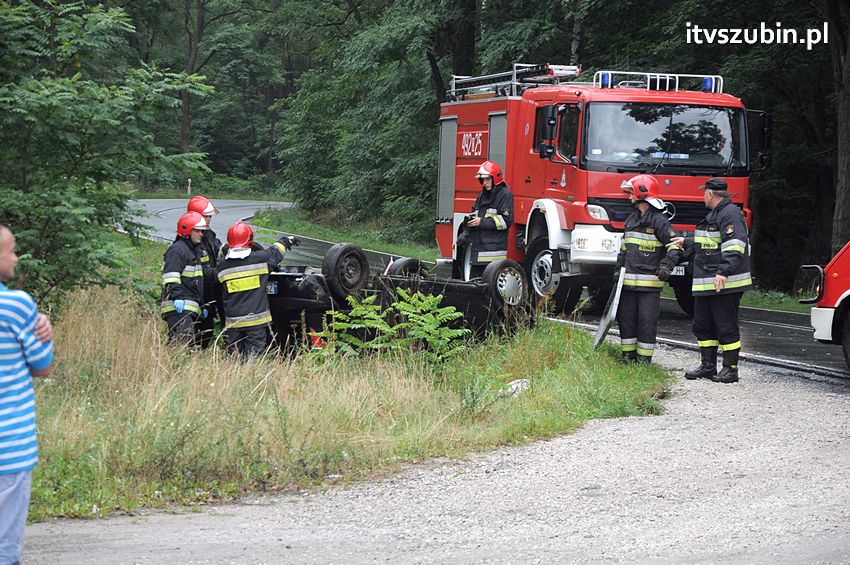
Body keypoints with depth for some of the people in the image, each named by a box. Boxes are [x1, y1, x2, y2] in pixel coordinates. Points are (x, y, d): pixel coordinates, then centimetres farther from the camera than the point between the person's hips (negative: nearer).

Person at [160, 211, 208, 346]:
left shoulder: (194, 250, 26)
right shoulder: (177, 250, -8)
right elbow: (171, 277, -19)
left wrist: (202, 305, 31)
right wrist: (177, 297, -27)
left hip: (190, 308, 10)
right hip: (179, 307, -10)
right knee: (185, 340, -21)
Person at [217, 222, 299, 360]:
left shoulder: (222, 264, -3)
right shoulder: (260, 258, -7)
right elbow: (275, 251, 12)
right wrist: (287, 240, 34)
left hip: (233, 322, 2)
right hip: (256, 320, -2)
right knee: (253, 356, 1)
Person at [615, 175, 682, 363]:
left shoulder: (659, 221, -8)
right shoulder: (631, 220, 17)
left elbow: (675, 245, -11)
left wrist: (666, 265, -23)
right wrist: (619, 269, 20)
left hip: (649, 282, -8)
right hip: (629, 280, 8)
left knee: (647, 320, -3)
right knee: (626, 317, 9)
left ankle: (644, 358, 2)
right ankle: (628, 355, 18)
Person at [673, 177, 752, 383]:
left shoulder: (730, 214, -12)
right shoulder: (713, 215, 21)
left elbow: (735, 245, -24)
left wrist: (724, 272, -32)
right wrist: (687, 242, 47)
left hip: (725, 283, -10)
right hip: (706, 284, 11)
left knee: (726, 327, -5)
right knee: (703, 325, 12)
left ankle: (730, 369, 0)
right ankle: (708, 366, 19)